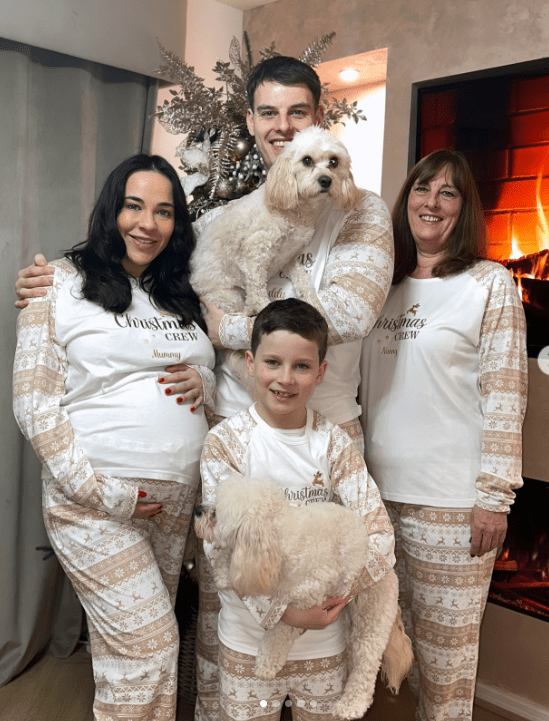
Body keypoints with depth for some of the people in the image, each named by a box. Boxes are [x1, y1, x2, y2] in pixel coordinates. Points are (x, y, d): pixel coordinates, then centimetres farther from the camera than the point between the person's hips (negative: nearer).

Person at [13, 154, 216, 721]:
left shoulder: (182, 295, 13)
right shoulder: (62, 282, -4)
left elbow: (216, 374, 21)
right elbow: (34, 403, -9)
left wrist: (203, 382, -5)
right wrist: (100, 492, -15)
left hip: (177, 497, 5)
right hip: (93, 502, -5)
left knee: (125, 642, 13)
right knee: (151, 641, -5)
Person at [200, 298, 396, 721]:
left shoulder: (334, 443, -4)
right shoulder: (225, 442, -10)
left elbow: (379, 531, -9)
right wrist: (280, 610, -23)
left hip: (324, 635, 2)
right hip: (249, 638, -1)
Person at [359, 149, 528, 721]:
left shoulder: (490, 284, -3)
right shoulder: (388, 287, 11)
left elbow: (505, 395, -7)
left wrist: (494, 496, -11)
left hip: (452, 501, -4)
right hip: (380, 490, 5)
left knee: (445, 647, 6)